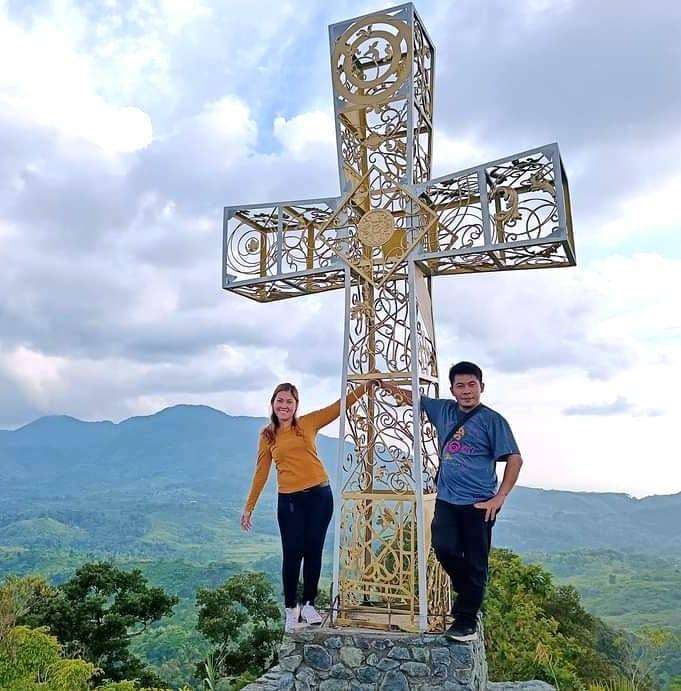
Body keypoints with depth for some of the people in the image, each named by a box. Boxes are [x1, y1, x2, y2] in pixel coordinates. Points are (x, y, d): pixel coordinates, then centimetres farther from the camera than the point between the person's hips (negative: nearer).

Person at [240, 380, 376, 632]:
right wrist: (249, 506, 10)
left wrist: (367, 385, -11)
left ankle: (309, 605, 26)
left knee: (313, 551, 9)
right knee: (292, 554, 3)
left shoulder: (308, 423, 2)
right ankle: (291, 609, 21)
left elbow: (341, 405, -2)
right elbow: (261, 472, 9)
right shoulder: (267, 436, 5)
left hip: (319, 495, 0)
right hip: (289, 500, 0)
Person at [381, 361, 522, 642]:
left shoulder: (492, 420, -7)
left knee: (475, 563, 4)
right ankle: (468, 593, 24)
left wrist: (499, 498, -14)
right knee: (445, 549, -7)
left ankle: (467, 621, 18)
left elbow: (514, 459, -9)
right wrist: (383, 383, 16)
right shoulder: (444, 410, 7)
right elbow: (411, 397, 19)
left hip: (479, 503, -4)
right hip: (447, 499, 4)